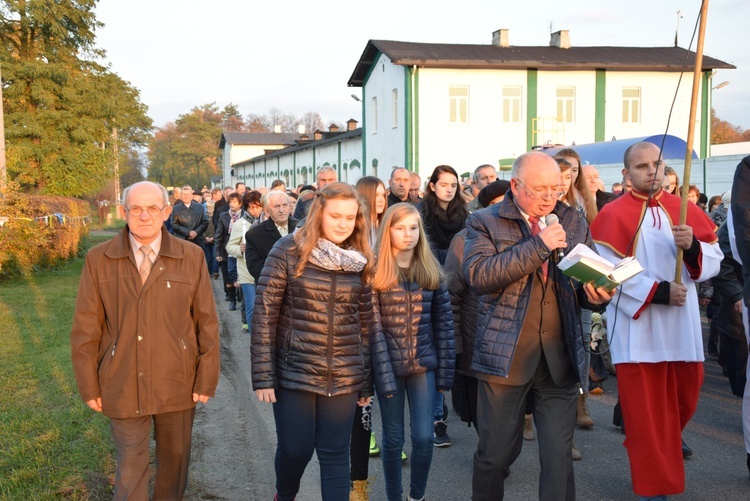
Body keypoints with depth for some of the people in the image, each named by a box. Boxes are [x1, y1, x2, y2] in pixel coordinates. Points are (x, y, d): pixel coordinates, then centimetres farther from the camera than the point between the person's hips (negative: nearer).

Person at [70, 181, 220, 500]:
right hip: (122, 388, 0)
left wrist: (207, 380, -3)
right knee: (130, 468, 10)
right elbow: (85, 330, 0)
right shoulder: (98, 260, -4)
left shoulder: (192, 257, -4)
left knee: (175, 460, 17)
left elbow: (207, 324, -2)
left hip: (178, 386, 1)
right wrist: (89, 387, 0)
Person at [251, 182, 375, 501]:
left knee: (335, 454, 7)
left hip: (344, 377, 3)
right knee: (295, 449, 8)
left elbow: (366, 322, 8)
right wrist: (263, 375, -11)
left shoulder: (361, 260, 4)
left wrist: (367, 381, 8)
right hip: (294, 372, -2)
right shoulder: (289, 250, -7)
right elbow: (264, 314, -8)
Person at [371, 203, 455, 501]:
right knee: (393, 440, 8)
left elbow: (443, 322, 4)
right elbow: (373, 327, -10)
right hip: (389, 366, -2)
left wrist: (445, 371, 1)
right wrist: (384, 374, -16)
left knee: (424, 437, 1)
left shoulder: (431, 270, 3)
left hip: (424, 365, 2)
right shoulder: (376, 270, -6)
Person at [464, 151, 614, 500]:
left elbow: (588, 278, 14)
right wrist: (538, 245, -17)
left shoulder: (573, 222, 12)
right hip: (506, 355, -2)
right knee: (496, 454, 10)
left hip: (560, 357, 3)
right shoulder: (485, 222, 0)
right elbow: (478, 275, -16)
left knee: (559, 456, 4)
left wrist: (596, 295, -10)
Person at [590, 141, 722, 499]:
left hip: (682, 326, 4)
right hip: (637, 328, -4)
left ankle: (667, 441, 46)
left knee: (685, 395, 15)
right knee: (644, 406, 2)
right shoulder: (613, 215, -6)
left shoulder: (685, 209, 8)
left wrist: (692, 246, -15)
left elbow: (714, 261, 6)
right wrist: (657, 291, -19)